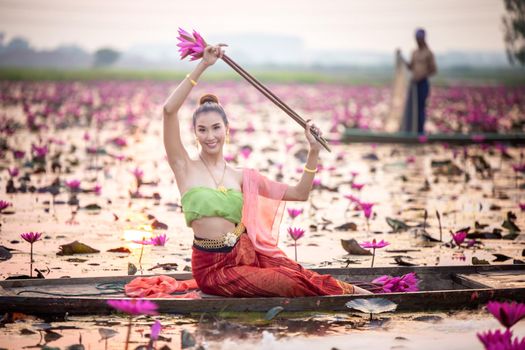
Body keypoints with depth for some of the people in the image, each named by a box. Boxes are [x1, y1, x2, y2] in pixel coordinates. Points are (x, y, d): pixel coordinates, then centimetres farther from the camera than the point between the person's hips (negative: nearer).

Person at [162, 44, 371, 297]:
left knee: (298, 276, -23)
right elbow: (169, 110, -13)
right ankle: (346, 291, -3)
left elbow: (299, 193, 12)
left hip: (244, 253, 4)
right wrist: (202, 66, -13)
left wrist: (313, 152, 0)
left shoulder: (242, 177, 10)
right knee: (287, 284, -21)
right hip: (212, 267, -4)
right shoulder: (185, 168, 0)